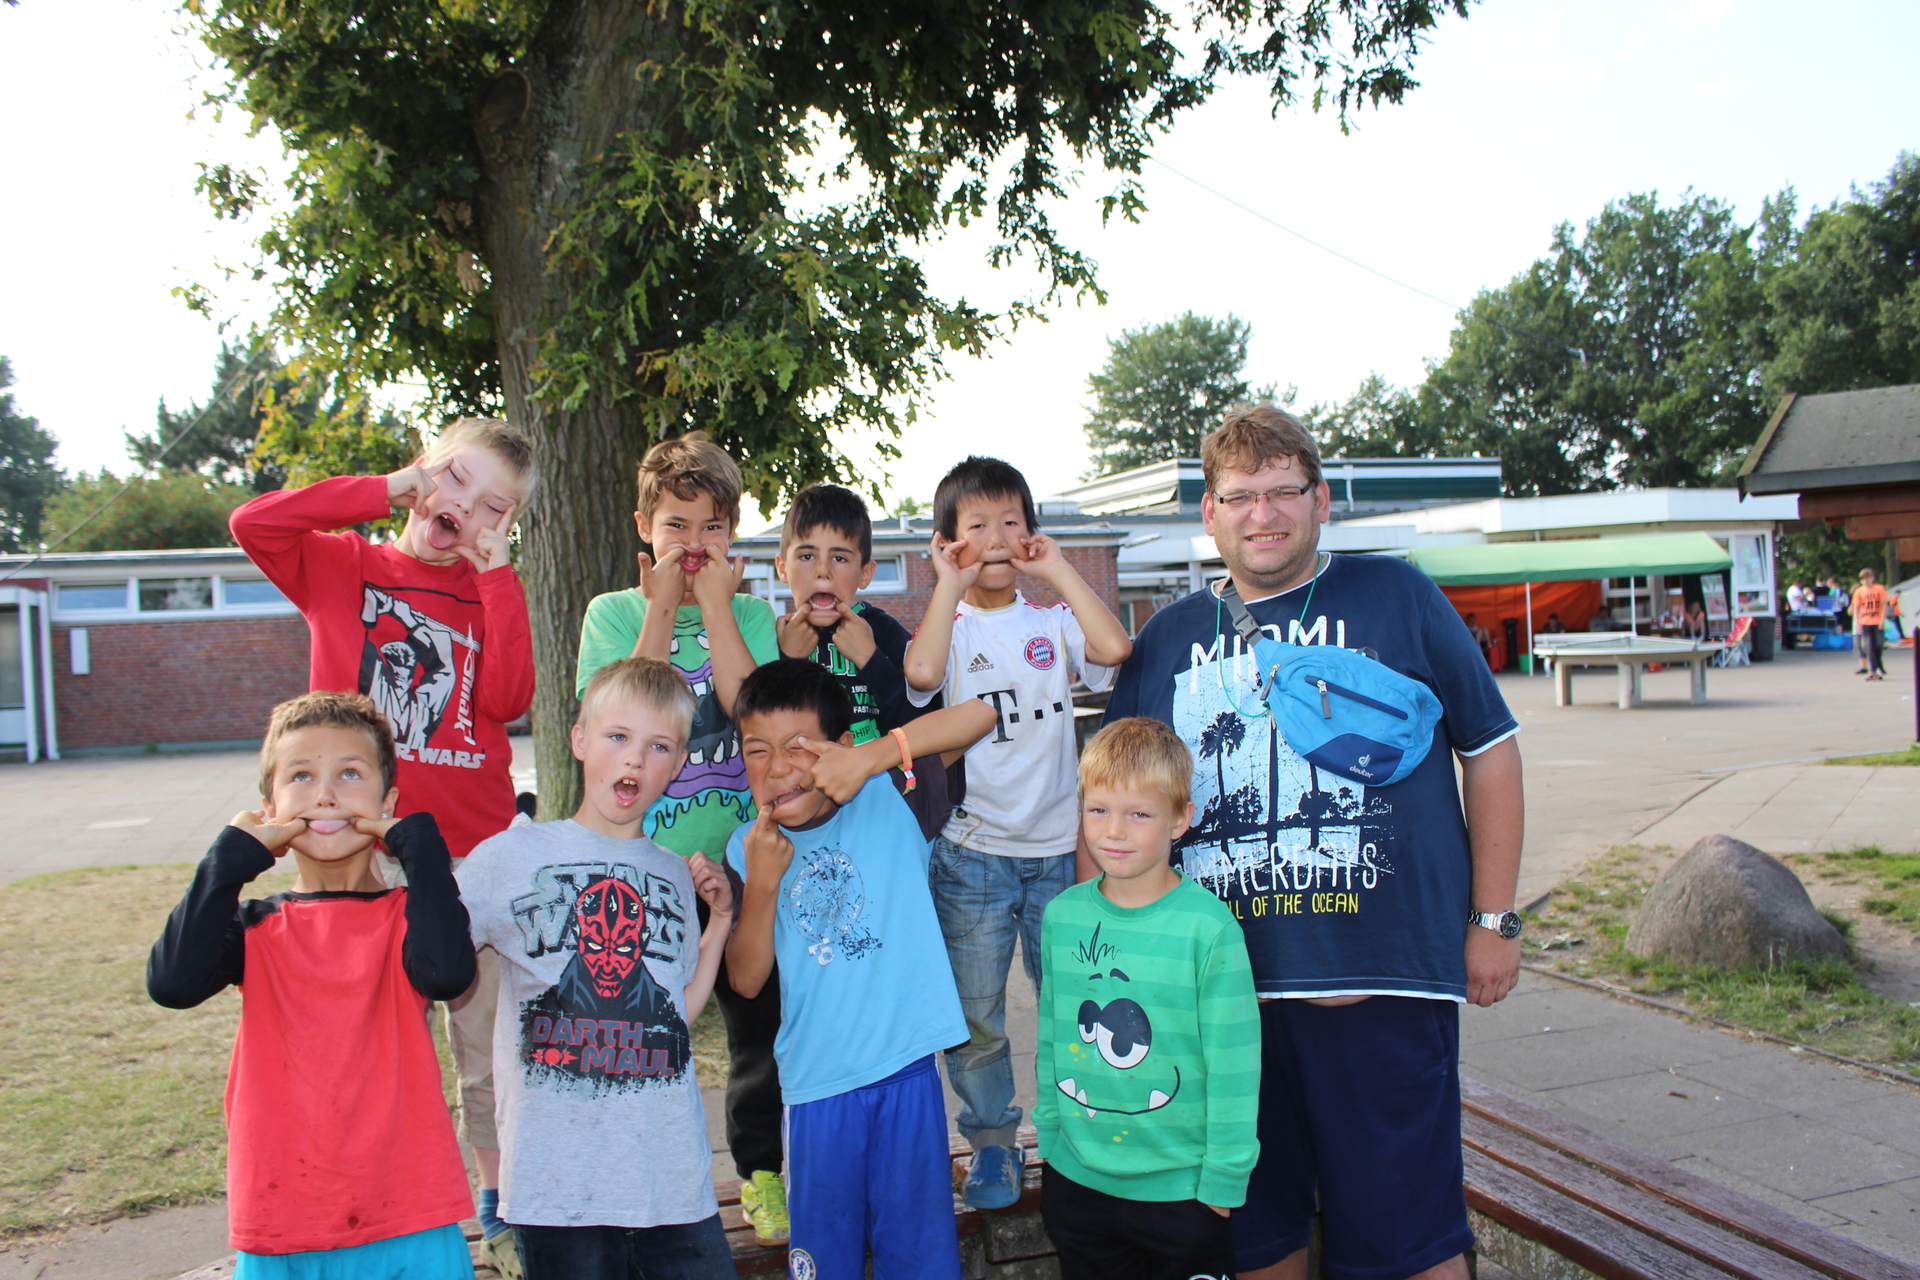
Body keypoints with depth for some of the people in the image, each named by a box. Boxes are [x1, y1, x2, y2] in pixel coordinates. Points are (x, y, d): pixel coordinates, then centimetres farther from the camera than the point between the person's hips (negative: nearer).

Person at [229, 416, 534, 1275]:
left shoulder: (490, 593, 8)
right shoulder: (342, 566, 6)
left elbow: (508, 699, -9)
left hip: (475, 851, 2)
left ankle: (498, 1206, 29)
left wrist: (495, 571, -10)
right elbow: (253, 525, -13)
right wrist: (381, 491, -10)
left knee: (488, 1040, 11)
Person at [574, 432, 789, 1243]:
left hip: (739, 854, 1)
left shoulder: (748, 612, 4)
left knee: (759, 1018, 11)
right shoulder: (613, 612, 1)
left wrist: (714, 605, -12)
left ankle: (761, 1170, 31)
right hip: (645, 857, -1)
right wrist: (662, 608, -13)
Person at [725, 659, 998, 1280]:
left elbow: (978, 715, -19)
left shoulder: (889, 799, -6)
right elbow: (746, 979, 2)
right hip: (816, 1083, 2)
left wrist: (871, 757, -30)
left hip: (906, 1069, -2)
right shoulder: (749, 848, 2)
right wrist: (761, 883, -13)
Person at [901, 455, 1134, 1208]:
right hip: (972, 852, -1)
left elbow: (1114, 649, -16)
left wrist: (1060, 572, -10)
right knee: (974, 1013, 8)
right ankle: (992, 1142, 26)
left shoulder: (1053, 622, 4)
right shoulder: (948, 627, 0)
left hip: (1058, 844, 1)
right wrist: (950, 587, -15)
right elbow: (921, 674, -24)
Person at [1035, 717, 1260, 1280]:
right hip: (1074, 1180, 4)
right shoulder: (1061, 915, -2)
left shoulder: (1209, 927, -16)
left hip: (1180, 1189, -4)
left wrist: (1222, 1180, -8)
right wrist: (1049, 1135, 11)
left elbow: (1234, 1066, -11)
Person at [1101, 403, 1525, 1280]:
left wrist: (1493, 921, 2)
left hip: (1386, 977, -3)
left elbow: (1490, 751, 5)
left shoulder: (1397, 598, 2)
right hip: (1223, 985, 3)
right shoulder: (1167, 639, 9)